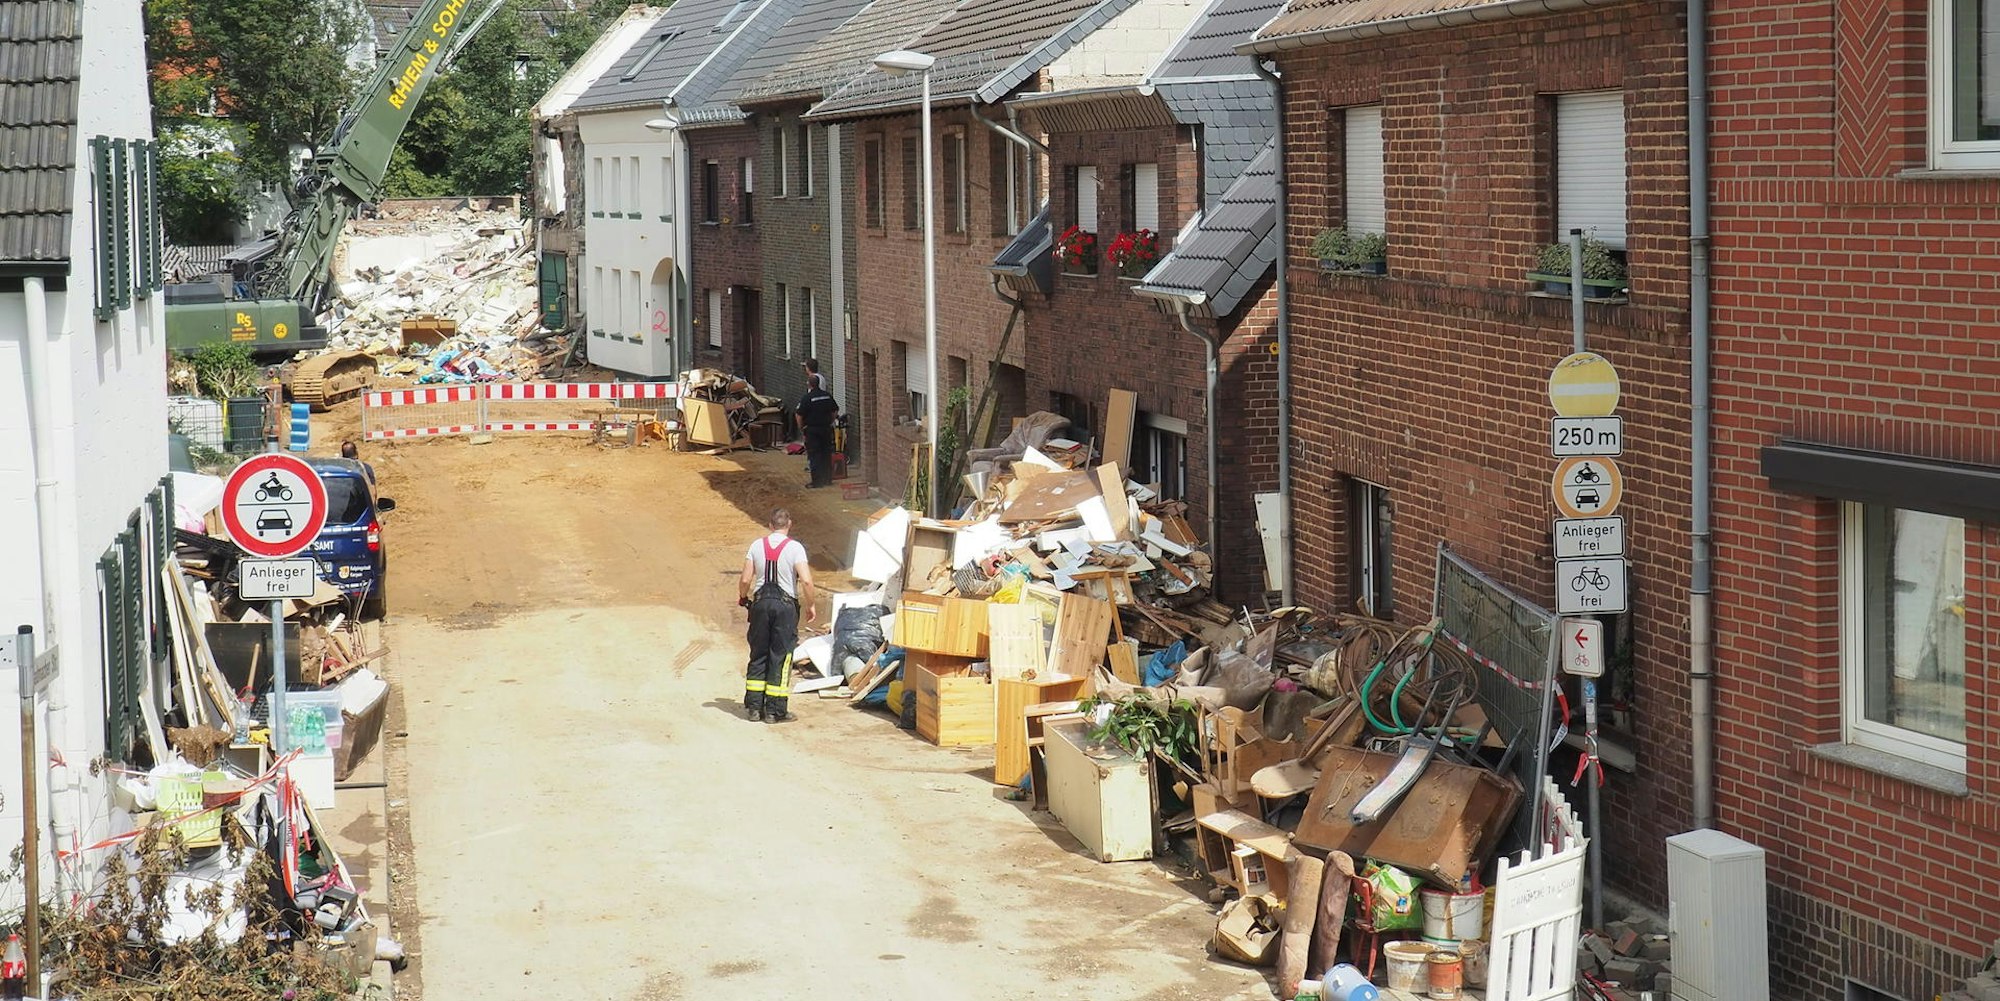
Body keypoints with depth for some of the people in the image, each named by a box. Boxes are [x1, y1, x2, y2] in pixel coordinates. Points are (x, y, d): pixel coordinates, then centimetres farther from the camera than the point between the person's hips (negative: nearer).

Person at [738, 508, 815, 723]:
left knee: (758, 656, 12)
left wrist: (743, 598, 20)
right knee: (780, 657, 3)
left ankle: (753, 706, 13)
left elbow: (745, 580, 1)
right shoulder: (795, 547, -7)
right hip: (785, 605, -3)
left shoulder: (757, 545, 3)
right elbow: (806, 581, -15)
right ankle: (775, 711, 3)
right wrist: (811, 605, -2)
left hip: (761, 602, 3)